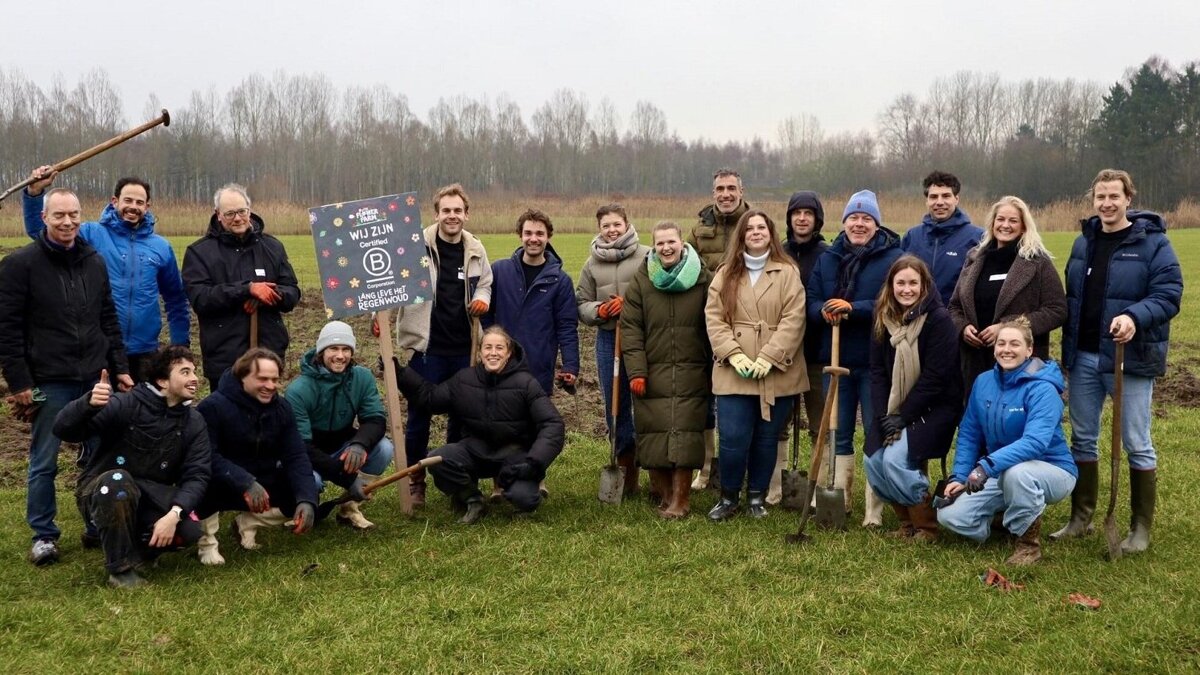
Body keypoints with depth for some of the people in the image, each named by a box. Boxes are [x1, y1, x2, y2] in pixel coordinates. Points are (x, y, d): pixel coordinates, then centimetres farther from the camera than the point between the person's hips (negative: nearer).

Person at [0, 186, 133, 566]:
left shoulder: (94, 262, 10)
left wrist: (121, 369, 10)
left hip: (94, 379, 4)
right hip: (49, 383, -4)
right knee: (44, 462, 5)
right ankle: (43, 535, 18)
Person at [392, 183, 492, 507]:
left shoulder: (475, 249, 5)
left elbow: (485, 283, 20)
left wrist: (482, 298, -2)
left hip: (464, 348, 4)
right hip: (427, 347, -4)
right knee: (419, 415, 4)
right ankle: (415, 481, 18)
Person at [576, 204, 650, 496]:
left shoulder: (647, 256, -5)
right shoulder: (592, 264, 9)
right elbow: (581, 304, 13)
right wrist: (598, 310, -8)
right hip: (608, 340, 5)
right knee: (615, 406, 11)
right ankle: (627, 467, 24)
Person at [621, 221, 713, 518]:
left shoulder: (704, 280, 4)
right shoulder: (640, 282, 5)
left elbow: (713, 328, 7)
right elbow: (630, 329, 2)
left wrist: (713, 372, 5)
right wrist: (636, 371, -7)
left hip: (691, 376, -1)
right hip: (651, 375, 1)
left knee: (685, 434, -5)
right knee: (653, 435, 0)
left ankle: (680, 499, 4)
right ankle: (666, 494, 15)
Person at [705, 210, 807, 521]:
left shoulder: (788, 273, 1)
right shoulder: (725, 274, 9)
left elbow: (793, 320, -7)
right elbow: (714, 318, 2)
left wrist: (767, 359, -15)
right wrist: (734, 356, -12)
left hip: (777, 373, -1)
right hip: (734, 373, 1)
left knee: (766, 438, 9)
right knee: (733, 438, -5)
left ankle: (757, 496, 26)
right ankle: (729, 496, 15)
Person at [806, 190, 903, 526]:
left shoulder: (893, 258, -5)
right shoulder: (828, 258, 10)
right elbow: (811, 301, 7)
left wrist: (854, 309, -24)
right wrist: (823, 312, -16)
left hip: (876, 362, -4)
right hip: (835, 359, 4)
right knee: (839, 434, 13)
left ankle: (875, 509, 11)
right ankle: (840, 499, 25)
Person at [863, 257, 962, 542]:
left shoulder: (938, 319, -14)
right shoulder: (883, 319, 2)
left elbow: (935, 377, -17)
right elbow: (877, 371, 1)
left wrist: (903, 417, -17)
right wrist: (884, 416, -10)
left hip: (934, 407, -6)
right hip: (894, 408, 6)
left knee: (896, 459, -21)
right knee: (873, 461, -5)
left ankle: (927, 527, -1)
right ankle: (907, 521, 16)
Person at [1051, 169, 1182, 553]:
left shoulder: (1152, 242, -7)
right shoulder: (1084, 242, 10)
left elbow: (1169, 293, -14)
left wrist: (1135, 317, -31)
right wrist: (1068, 344, 11)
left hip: (1130, 358, -5)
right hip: (1083, 357, 6)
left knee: (1137, 444, 3)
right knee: (1082, 439, 11)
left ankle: (1141, 528, 14)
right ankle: (1081, 518, 23)